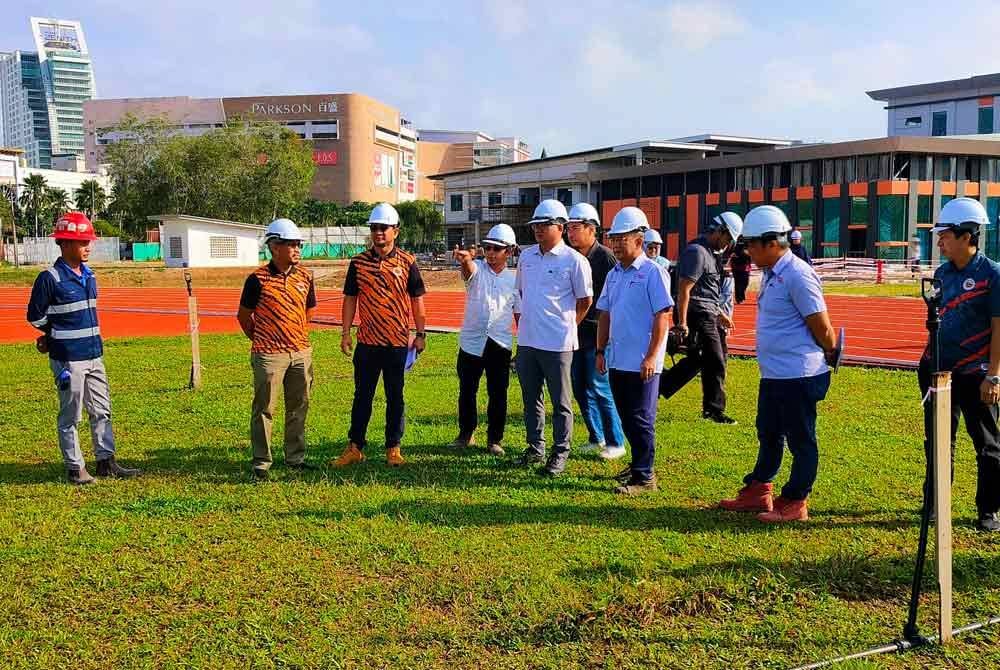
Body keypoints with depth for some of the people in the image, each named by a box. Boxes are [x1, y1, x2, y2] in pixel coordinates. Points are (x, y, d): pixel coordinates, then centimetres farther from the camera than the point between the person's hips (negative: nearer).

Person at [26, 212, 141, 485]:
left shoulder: (89, 275, 10)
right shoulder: (50, 278, -12)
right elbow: (35, 316, -5)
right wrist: (56, 335, 7)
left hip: (93, 355, 7)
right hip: (68, 359, -7)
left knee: (102, 411, 12)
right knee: (70, 415, 3)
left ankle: (106, 462, 21)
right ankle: (75, 468, 13)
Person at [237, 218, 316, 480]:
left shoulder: (305, 277, 5)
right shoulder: (258, 279, -10)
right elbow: (244, 316, 1)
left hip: (301, 352, 5)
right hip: (269, 354, -5)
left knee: (298, 407, 13)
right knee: (264, 409, 2)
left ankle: (295, 457, 26)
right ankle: (261, 461, 12)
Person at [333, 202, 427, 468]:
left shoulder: (407, 262, -1)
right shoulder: (358, 262, 3)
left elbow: (417, 300, 3)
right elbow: (350, 299, 8)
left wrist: (420, 334, 0)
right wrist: (345, 332, 2)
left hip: (398, 343, -1)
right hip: (367, 342, 1)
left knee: (395, 397, 8)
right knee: (362, 396, 9)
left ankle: (393, 448, 17)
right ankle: (355, 447, 17)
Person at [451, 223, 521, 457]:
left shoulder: (514, 278, 3)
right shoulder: (476, 269, -1)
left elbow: (520, 314, 7)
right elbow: (468, 267, -27)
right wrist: (464, 259, -51)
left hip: (500, 345, 0)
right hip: (471, 341, 0)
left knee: (498, 395, 5)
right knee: (467, 391, 10)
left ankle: (495, 439, 19)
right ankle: (465, 434, 27)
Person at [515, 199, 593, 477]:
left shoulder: (574, 260, -10)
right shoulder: (527, 255, 9)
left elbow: (585, 300, -3)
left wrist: (565, 326, 6)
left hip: (557, 343, -6)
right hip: (526, 340, 6)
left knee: (560, 402, 4)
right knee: (531, 398, 15)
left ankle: (560, 453, 14)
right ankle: (535, 447, 29)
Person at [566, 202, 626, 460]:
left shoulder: (605, 257, -11)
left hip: (597, 334, -7)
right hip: (574, 333, 7)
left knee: (599, 389, -4)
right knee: (580, 389, 11)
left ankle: (616, 442, 9)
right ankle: (597, 438, 25)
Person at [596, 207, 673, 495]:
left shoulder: (652, 272, -10)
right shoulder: (614, 275, 13)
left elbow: (662, 316, -14)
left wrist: (652, 356, -18)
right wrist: (601, 350, 13)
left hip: (642, 362, -7)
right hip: (617, 360, 7)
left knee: (641, 420, -3)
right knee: (626, 417, 16)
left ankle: (644, 477, 4)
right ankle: (639, 462, 31)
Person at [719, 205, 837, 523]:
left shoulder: (797, 276, -19)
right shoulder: (771, 274, 11)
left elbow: (821, 327, -16)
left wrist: (830, 354, 0)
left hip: (798, 375, -10)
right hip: (773, 374, 10)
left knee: (800, 440, 4)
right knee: (768, 434, 20)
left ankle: (794, 503, 15)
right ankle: (758, 491, 33)